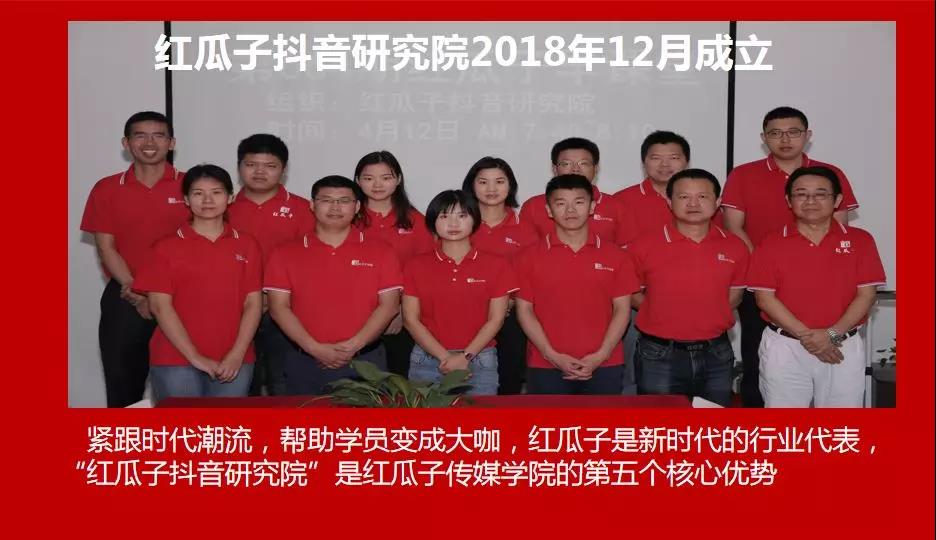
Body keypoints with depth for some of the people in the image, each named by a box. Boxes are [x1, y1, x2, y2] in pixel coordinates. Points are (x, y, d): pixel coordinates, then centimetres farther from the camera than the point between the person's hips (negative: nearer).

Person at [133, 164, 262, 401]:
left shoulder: (247, 245, 7)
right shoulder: (167, 247, 1)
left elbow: (252, 303, 3)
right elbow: (160, 305, -4)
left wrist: (237, 354, -8)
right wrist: (195, 356, -10)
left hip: (233, 362, 2)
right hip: (176, 361, -1)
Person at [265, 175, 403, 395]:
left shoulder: (381, 252, 4)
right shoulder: (286, 253, 5)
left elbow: (389, 305, -2)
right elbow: (279, 307, -1)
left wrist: (353, 345, -13)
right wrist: (314, 348, -12)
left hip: (365, 361, 0)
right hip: (304, 362, 1)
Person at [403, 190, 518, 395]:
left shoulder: (496, 265, 3)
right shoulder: (416, 266, 5)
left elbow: (495, 319, 0)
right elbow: (411, 319, 0)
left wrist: (466, 357, -10)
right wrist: (445, 357, -9)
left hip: (479, 361, 0)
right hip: (427, 360, 1)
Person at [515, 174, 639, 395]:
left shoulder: (615, 256, 5)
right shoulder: (530, 257, 2)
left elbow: (622, 309, 4)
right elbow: (524, 310, 0)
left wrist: (601, 356, -8)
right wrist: (552, 356, -9)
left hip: (605, 367, 1)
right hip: (545, 368, 0)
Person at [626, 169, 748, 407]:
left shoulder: (735, 247, 1)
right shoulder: (643, 246, -8)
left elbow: (734, 295, 13)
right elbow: (631, 294, 3)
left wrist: (706, 317, 2)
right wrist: (663, 314, -4)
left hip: (716, 354, 3)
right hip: (659, 356, -3)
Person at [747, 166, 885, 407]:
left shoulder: (860, 241, 4)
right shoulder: (771, 245, 1)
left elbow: (867, 295, -1)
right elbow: (765, 297, -4)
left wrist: (833, 334, -13)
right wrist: (805, 335, -13)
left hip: (843, 347, 1)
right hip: (785, 347, 0)